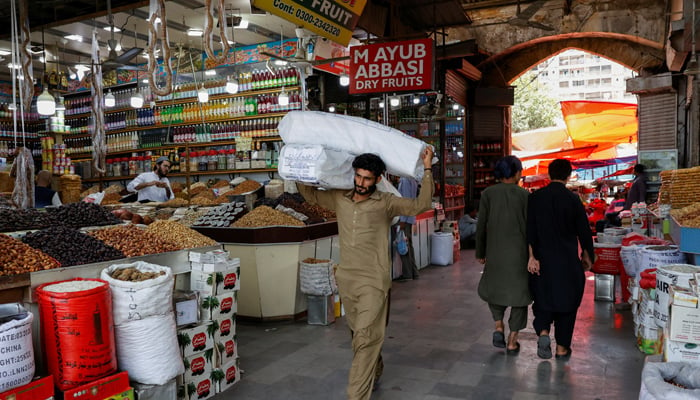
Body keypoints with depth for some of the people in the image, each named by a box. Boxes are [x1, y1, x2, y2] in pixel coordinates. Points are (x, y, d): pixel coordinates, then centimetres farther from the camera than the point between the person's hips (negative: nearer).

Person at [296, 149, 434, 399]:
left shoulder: (385, 203, -7)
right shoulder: (340, 199, 6)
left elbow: (421, 204, -16)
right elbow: (310, 194, 20)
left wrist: (427, 169, -19)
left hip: (373, 282, -5)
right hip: (346, 279, 6)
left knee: (365, 339, -9)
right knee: (359, 335, 21)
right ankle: (374, 374, 44)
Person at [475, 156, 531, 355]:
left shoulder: (488, 193, -3)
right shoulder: (524, 195, -6)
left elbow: (481, 225, 0)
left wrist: (480, 252, 10)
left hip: (496, 252, 1)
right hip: (520, 253, -1)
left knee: (493, 287, 24)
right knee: (518, 291, 12)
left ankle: (499, 327, 8)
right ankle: (512, 341, 15)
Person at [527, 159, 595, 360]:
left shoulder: (535, 198, -3)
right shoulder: (572, 199, -8)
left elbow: (529, 229, -6)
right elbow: (583, 230, -2)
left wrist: (532, 256, -3)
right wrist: (588, 256, 11)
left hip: (542, 259, 1)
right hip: (568, 261, -1)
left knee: (542, 298, 15)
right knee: (566, 301, 10)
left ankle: (543, 331, -7)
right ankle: (562, 348, 17)